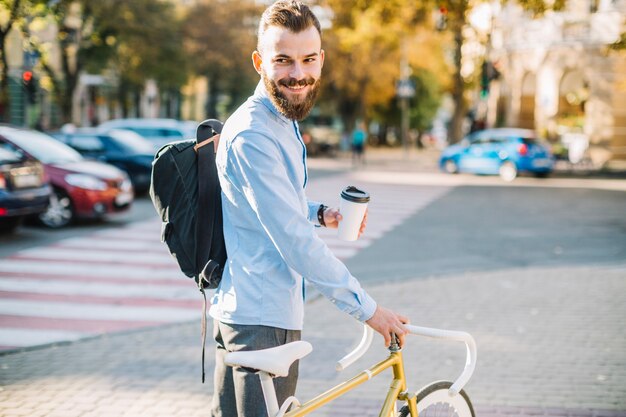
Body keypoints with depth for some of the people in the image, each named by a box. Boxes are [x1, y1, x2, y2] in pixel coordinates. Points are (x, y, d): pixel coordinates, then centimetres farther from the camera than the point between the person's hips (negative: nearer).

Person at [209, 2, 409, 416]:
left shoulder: (281, 121, 12)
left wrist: (321, 214, 7)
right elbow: (296, 241, -24)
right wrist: (367, 308, -18)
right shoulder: (252, 136, -21)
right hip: (262, 319, -10)